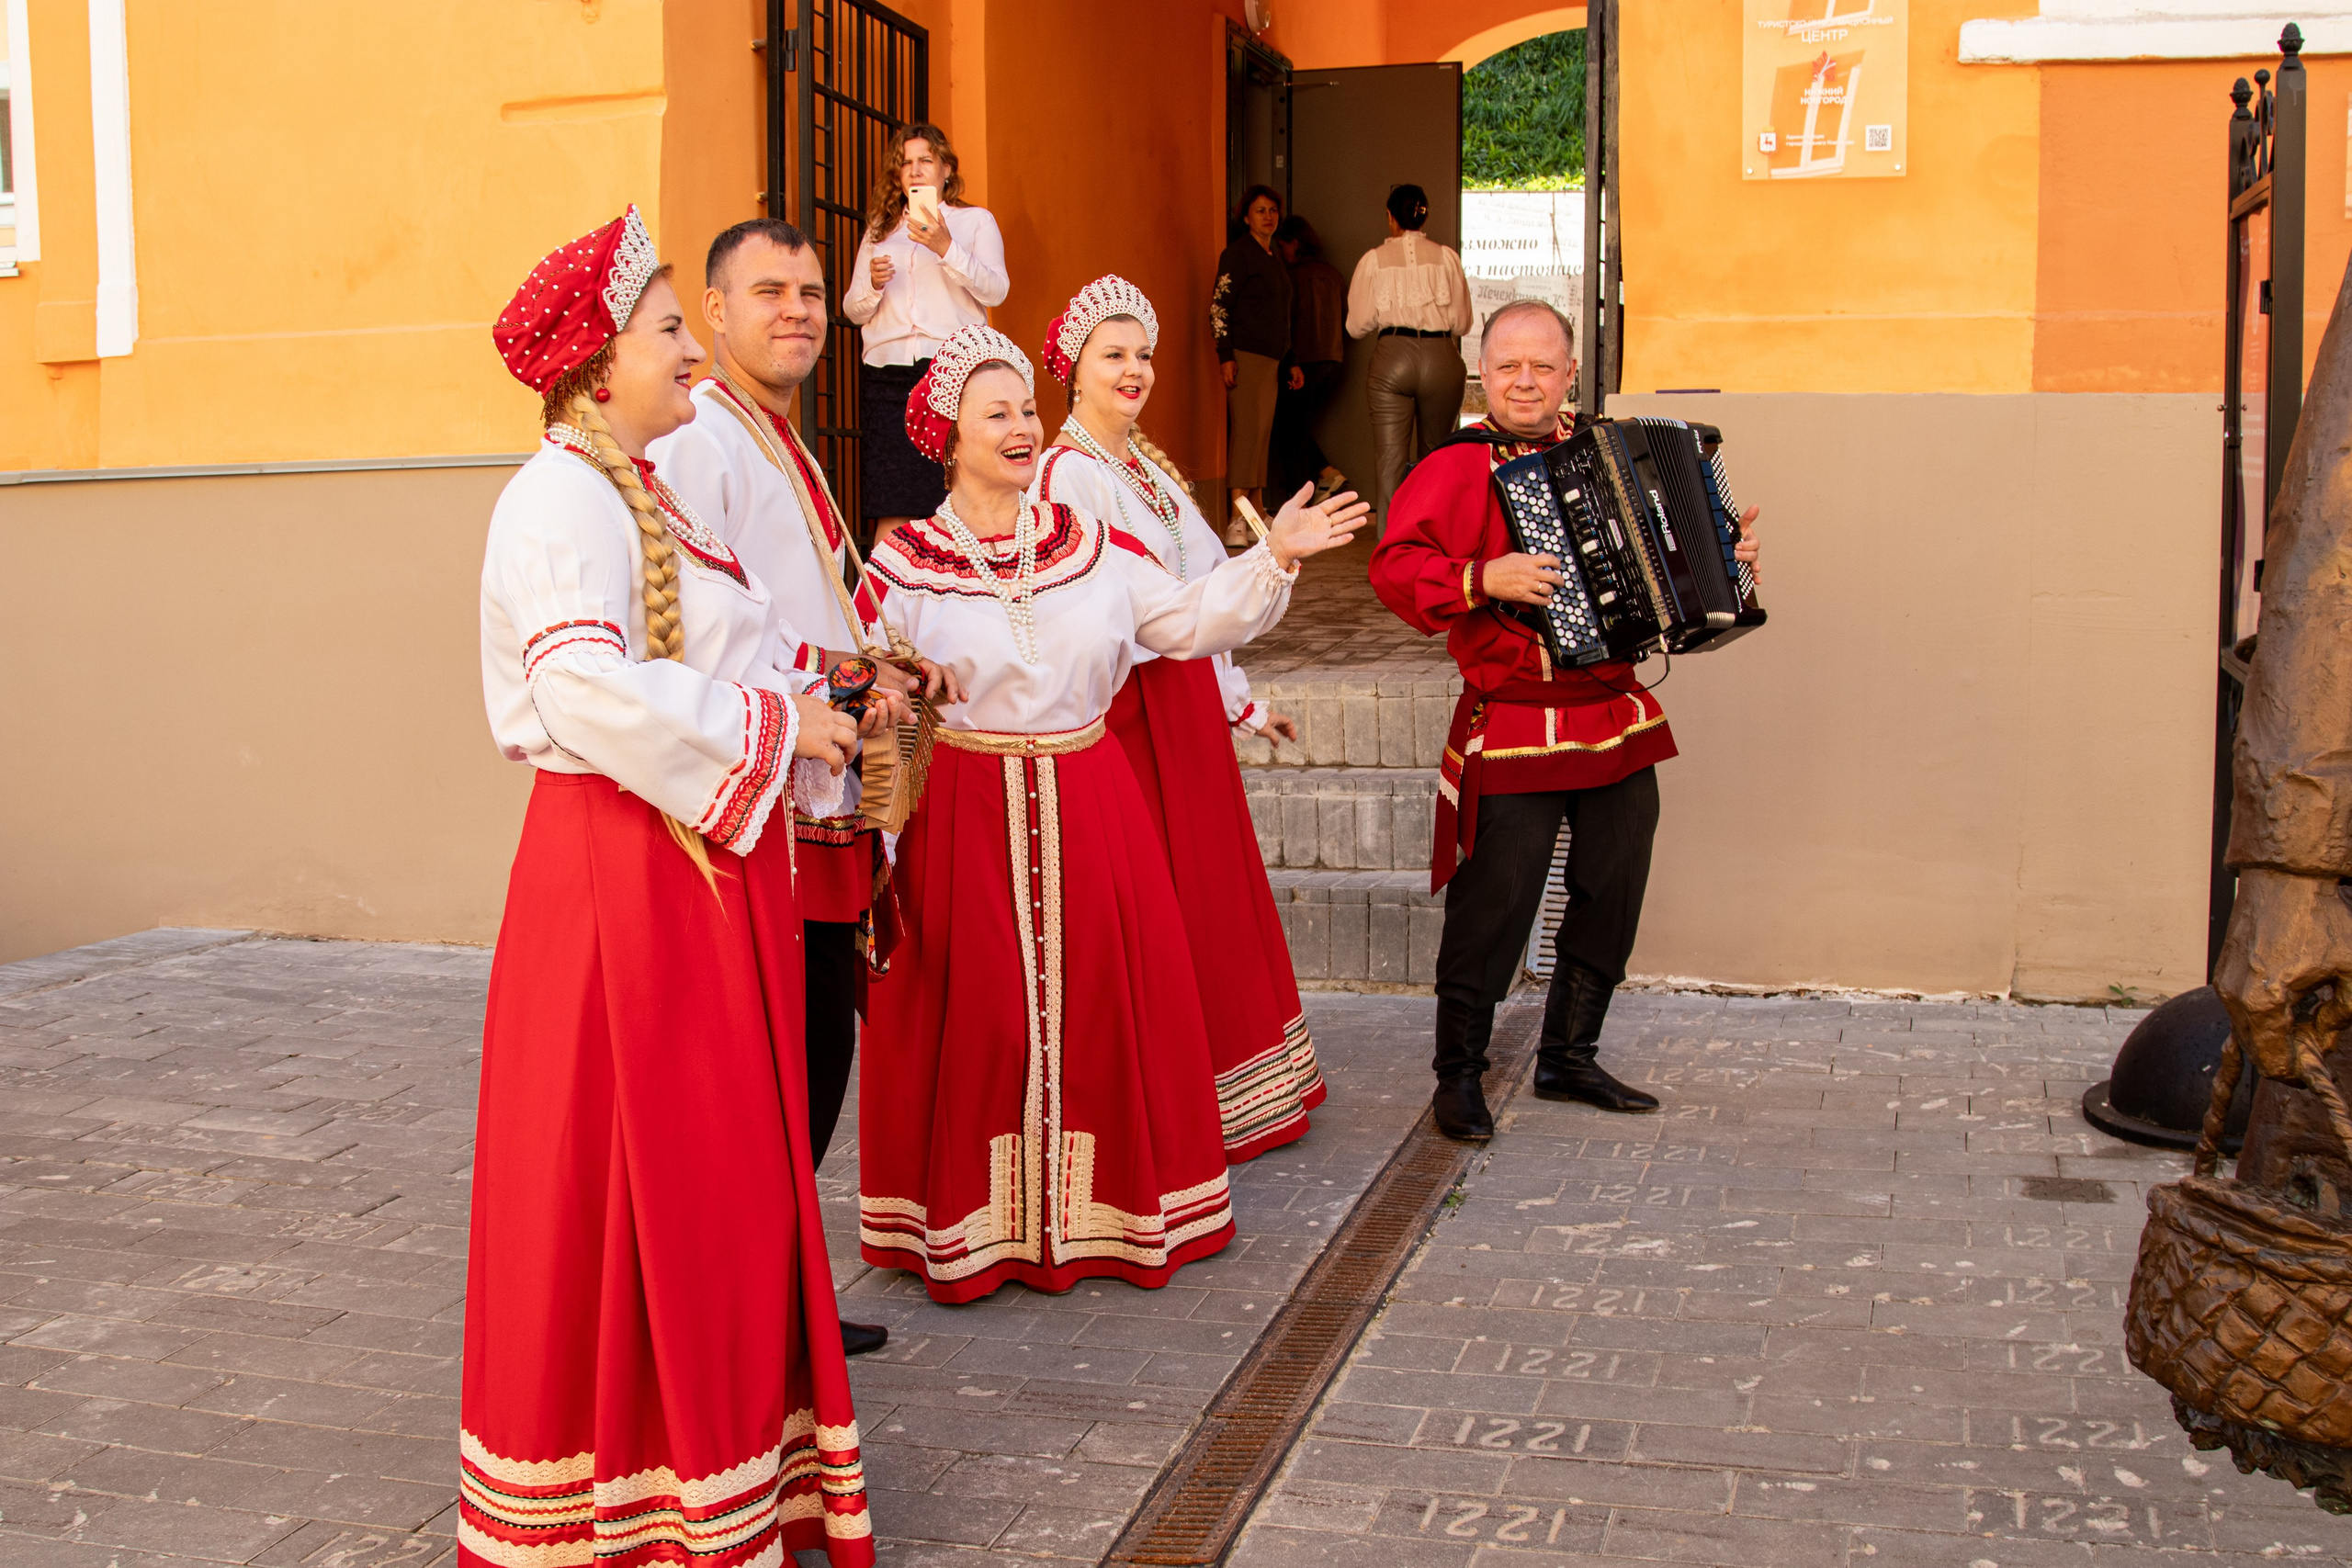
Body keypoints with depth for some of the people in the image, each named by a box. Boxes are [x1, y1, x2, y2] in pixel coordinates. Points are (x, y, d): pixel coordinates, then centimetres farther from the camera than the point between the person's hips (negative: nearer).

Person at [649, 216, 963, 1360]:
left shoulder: (786, 446, 20)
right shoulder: (695, 442, -11)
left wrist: (890, 663, 9)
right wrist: (845, 669, -15)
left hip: (823, 802, 10)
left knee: (823, 1047, 16)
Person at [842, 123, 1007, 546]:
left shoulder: (975, 221, 14)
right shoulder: (879, 231, 23)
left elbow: (996, 290, -2)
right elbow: (852, 309, 20)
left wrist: (946, 248, -14)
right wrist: (873, 285, -1)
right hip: (888, 374, 3)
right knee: (891, 511, -7)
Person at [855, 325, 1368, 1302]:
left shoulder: (1090, 544, 7)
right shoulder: (904, 563, -3)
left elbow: (1189, 620, 9)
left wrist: (1273, 560, 0)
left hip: (1088, 809, 3)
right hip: (963, 811, -3)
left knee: (1102, 1003, 6)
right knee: (977, 1014, 1)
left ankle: (1102, 1211, 23)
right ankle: (975, 1227, 18)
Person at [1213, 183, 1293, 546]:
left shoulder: (1273, 258, 19)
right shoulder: (1238, 252, -6)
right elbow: (1219, 306, -11)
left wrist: (1290, 362, 23)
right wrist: (1225, 356, -18)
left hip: (1270, 359, 8)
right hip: (1245, 355, -8)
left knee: (1262, 435, 9)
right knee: (1246, 430, -14)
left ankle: (1257, 515, 14)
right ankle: (1237, 521, -17)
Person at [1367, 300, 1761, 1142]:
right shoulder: (1456, 468, -9)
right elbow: (1396, 566, -19)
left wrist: (1722, 554, 12)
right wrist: (1482, 580, -32)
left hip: (1619, 718, 7)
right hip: (1513, 734, -7)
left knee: (1610, 898, 15)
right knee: (1493, 907, -3)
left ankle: (1569, 1058, 31)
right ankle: (1458, 1075, 14)